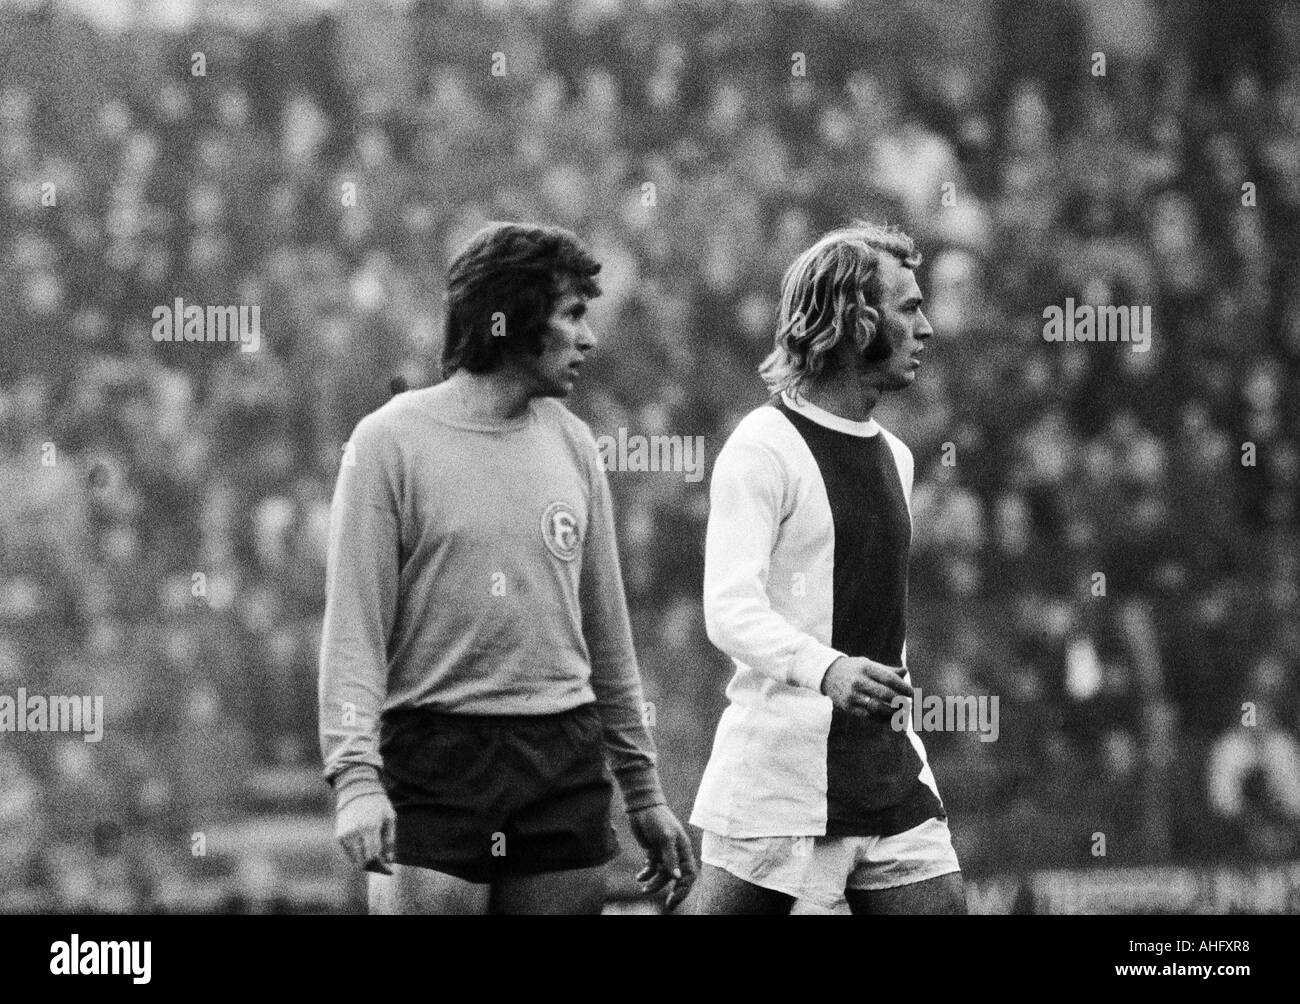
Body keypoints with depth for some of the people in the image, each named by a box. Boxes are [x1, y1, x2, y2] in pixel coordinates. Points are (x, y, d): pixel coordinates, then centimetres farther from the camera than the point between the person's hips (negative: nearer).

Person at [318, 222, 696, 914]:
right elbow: (353, 630, -8)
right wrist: (356, 776, -20)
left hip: (566, 769, 5)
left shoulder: (569, 443, 12)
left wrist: (643, 790, 18)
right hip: (433, 765, -5)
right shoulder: (390, 441, -3)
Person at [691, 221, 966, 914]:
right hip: (779, 773, -7)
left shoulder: (895, 456, 18)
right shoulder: (763, 448, -9)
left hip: (892, 777, 7)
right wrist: (828, 670, -35)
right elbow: (730, 609, -19)